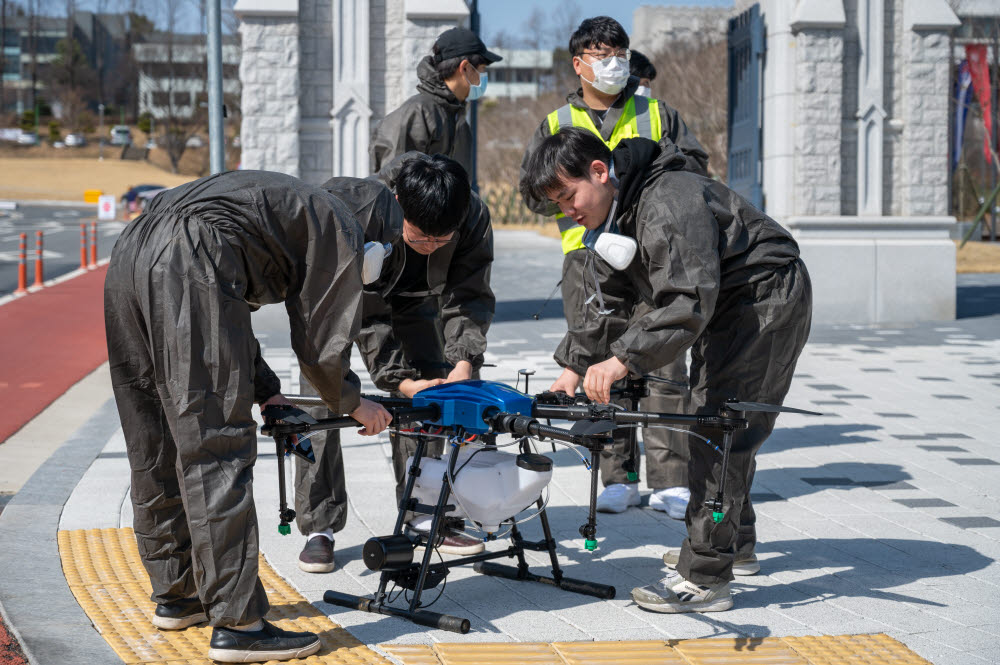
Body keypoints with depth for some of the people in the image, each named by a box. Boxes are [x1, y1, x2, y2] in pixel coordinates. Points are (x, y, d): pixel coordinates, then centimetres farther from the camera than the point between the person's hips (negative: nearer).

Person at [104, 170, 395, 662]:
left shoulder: (279, 203, 37)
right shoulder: (341, 232, 12)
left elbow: (226, 311, 38)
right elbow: (319, 337, 11)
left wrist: (266, 391, 36)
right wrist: (351, 403, 28)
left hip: (128, 257, 9)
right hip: (187, 267, -9)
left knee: (154, 446, 17)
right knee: (215, 448, -7)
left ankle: (175, 595, 30)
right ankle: (237, 624, -6)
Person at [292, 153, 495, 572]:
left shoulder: (472, 218, -30)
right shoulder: (356, 210, -41)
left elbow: (469, 297, -19)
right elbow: (365, 310, -32)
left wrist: (463, 360, -35)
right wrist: (396, 378, -38)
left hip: (412, 293, 4)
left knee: (427, 391, -5)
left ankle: (422, 514, 7)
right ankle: (319, 526, -10)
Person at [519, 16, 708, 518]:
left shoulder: (657, 115, 16)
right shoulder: (556, 125, 16)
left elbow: (695, 168, 12)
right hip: (587, 255, 1)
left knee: (664, 363, -7)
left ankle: (670, 481, -4)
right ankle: (617, 479, 7)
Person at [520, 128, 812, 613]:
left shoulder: (669, 203, -28)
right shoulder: (619, 214, 6)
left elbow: (688, 300, -37)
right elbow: (609, 298, 12)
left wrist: (624, 358, -41)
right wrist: (578, 363, 1)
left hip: (768, 298, -11)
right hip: (730, 308, 11)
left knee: (718, 426, -17)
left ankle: (704, 578, -18)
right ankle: (735, 541, 38)